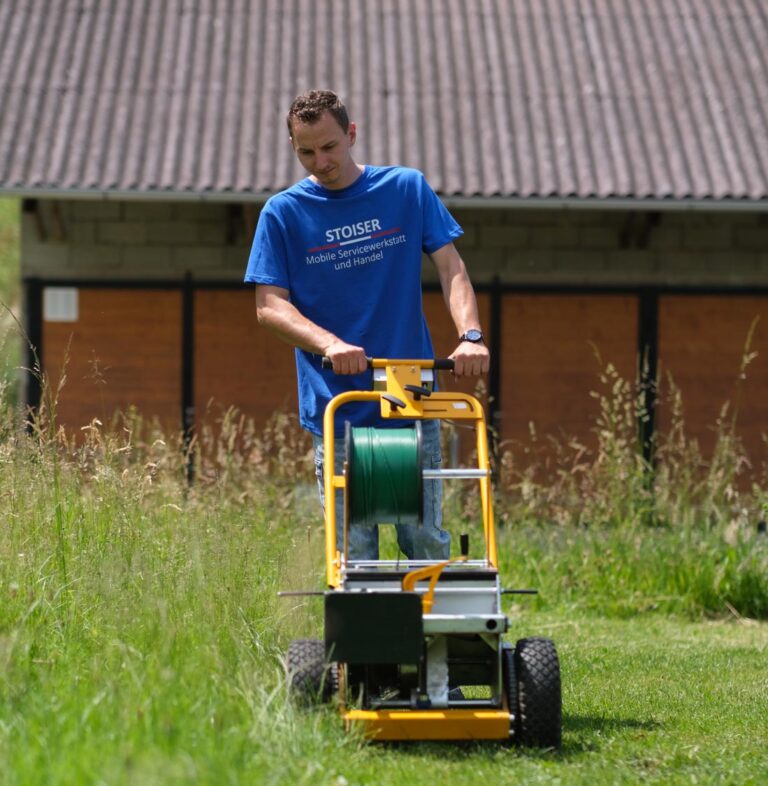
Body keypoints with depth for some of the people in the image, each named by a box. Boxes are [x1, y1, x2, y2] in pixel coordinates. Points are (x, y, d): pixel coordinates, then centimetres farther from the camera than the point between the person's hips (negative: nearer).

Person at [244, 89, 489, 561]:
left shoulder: (408, 189, 5)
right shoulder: (283, 213, 3)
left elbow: (450, 267, 2)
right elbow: (270, 305, -2)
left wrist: (470, 334, -17)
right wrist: (330, 344, -19)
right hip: (336, 413, -1)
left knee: (428, 540, 1)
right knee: (353, 551, -2)